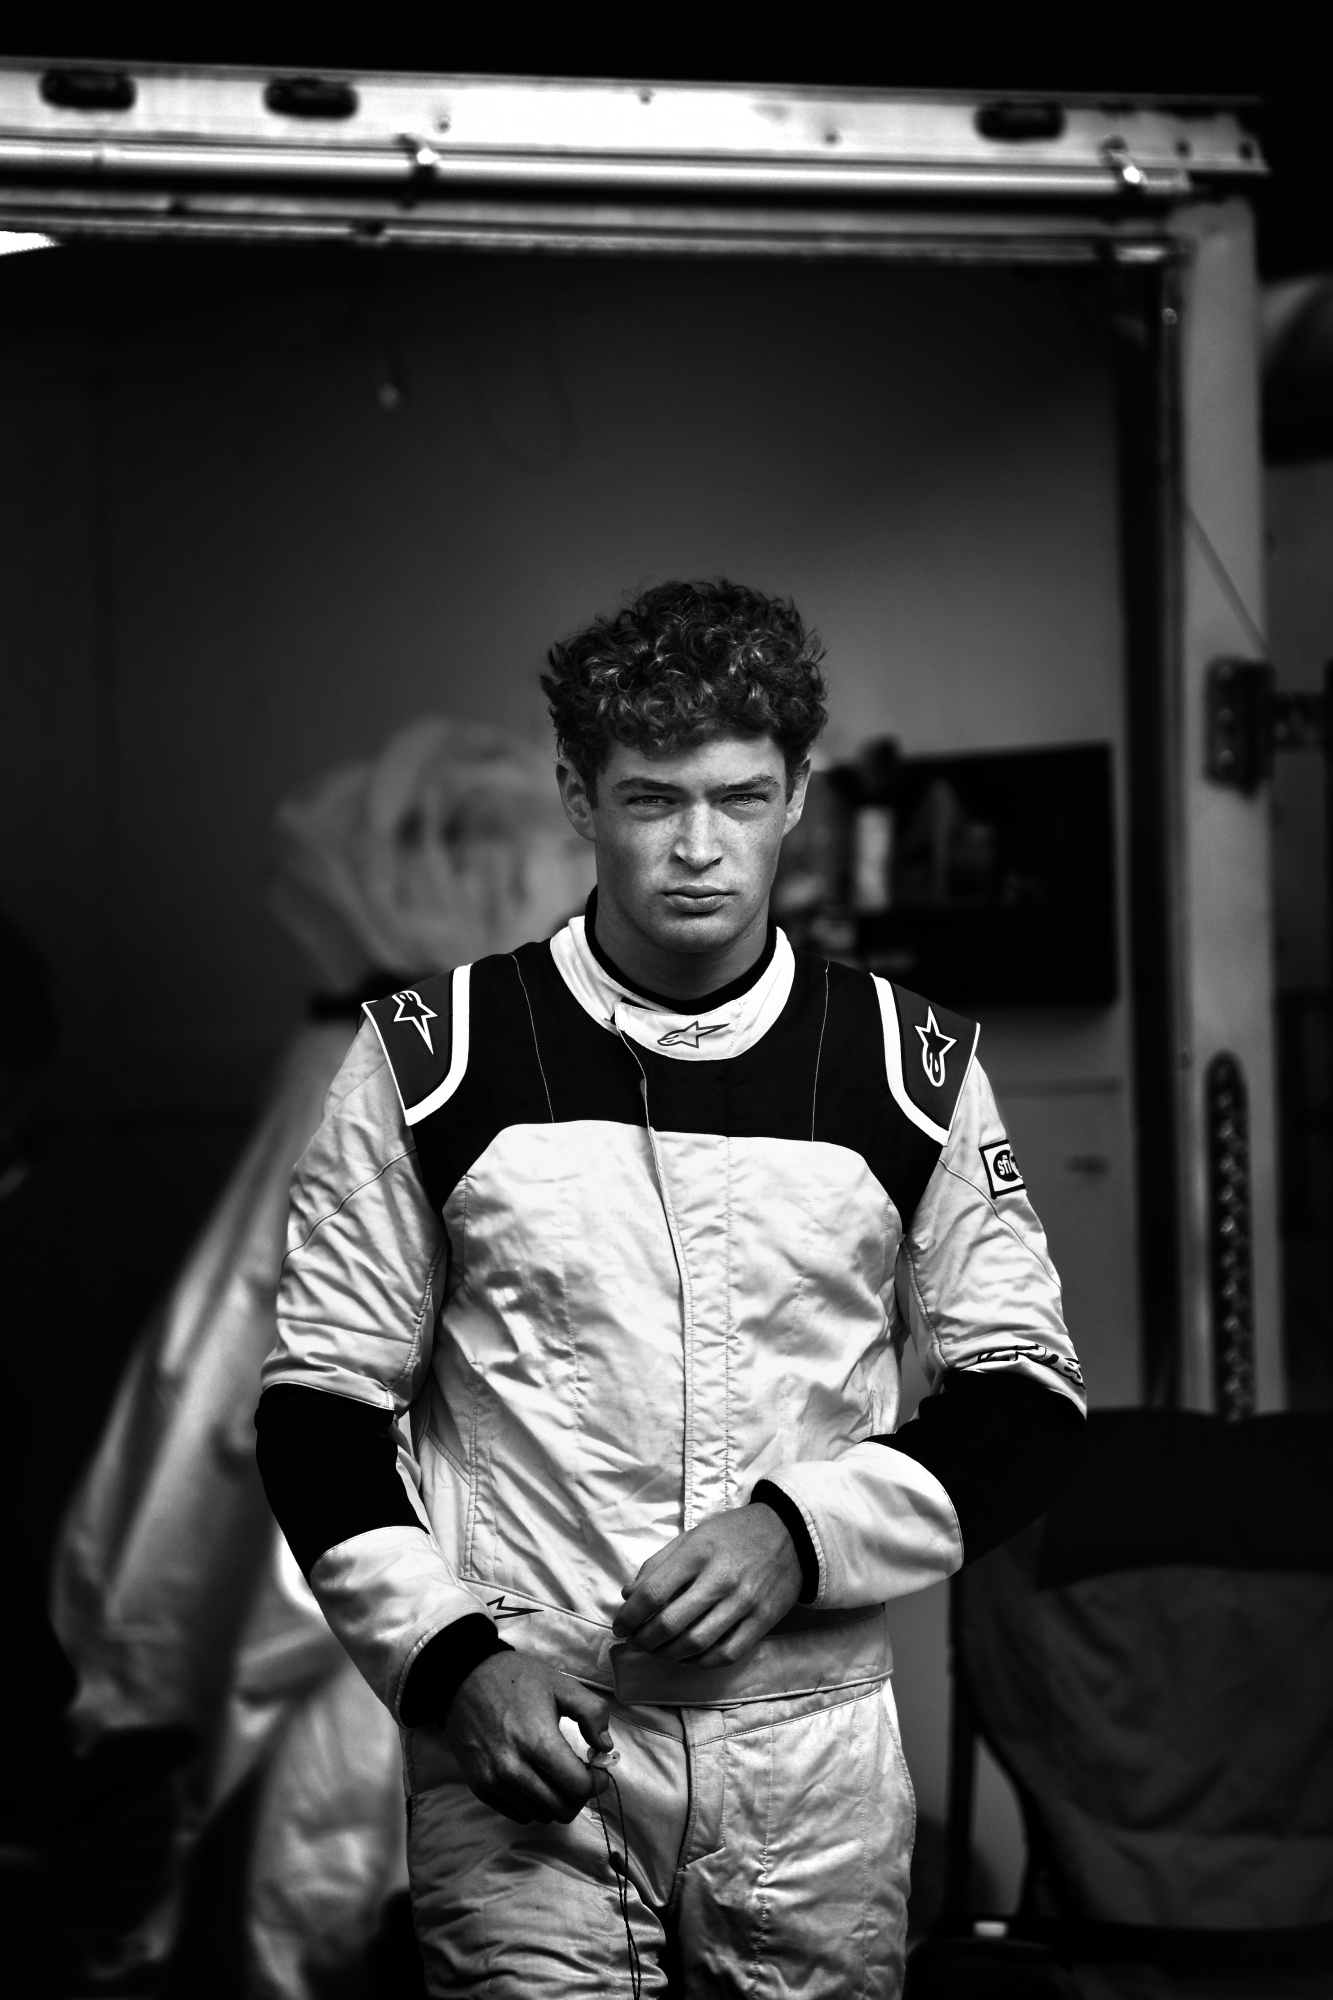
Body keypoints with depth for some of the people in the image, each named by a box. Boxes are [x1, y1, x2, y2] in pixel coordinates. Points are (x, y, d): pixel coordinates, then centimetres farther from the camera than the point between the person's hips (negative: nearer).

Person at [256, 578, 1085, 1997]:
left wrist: (801, 1533, -8)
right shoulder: (433, 1058, 1)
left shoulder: (911, 1065, 5)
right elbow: (319, 1404, 4)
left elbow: (1025, 1398, 7)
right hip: (521, 1738, -2)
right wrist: (449, 1656, -9)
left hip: (815, 1755, 2)